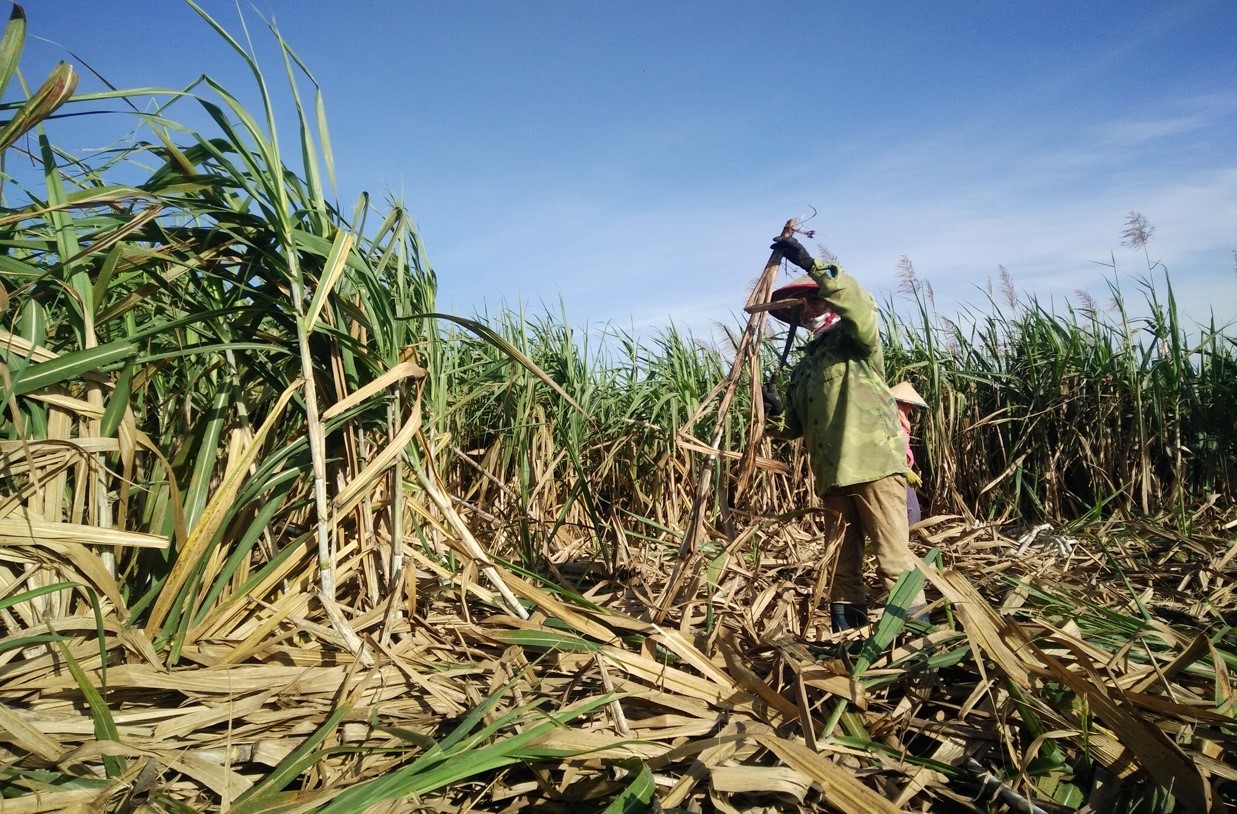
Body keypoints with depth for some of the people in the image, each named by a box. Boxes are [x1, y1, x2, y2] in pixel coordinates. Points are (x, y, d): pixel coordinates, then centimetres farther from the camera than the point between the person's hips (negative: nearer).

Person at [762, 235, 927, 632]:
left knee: (894, 558, -8)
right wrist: (774, 413, -3)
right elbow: (794, 427, 19)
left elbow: (859, 303, -18)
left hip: (873, 464, -7)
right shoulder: (803, 367, 23)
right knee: (842, 562, 11)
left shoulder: (855, 339, 6)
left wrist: (812, 266, -23)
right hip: (832, 474, 7)